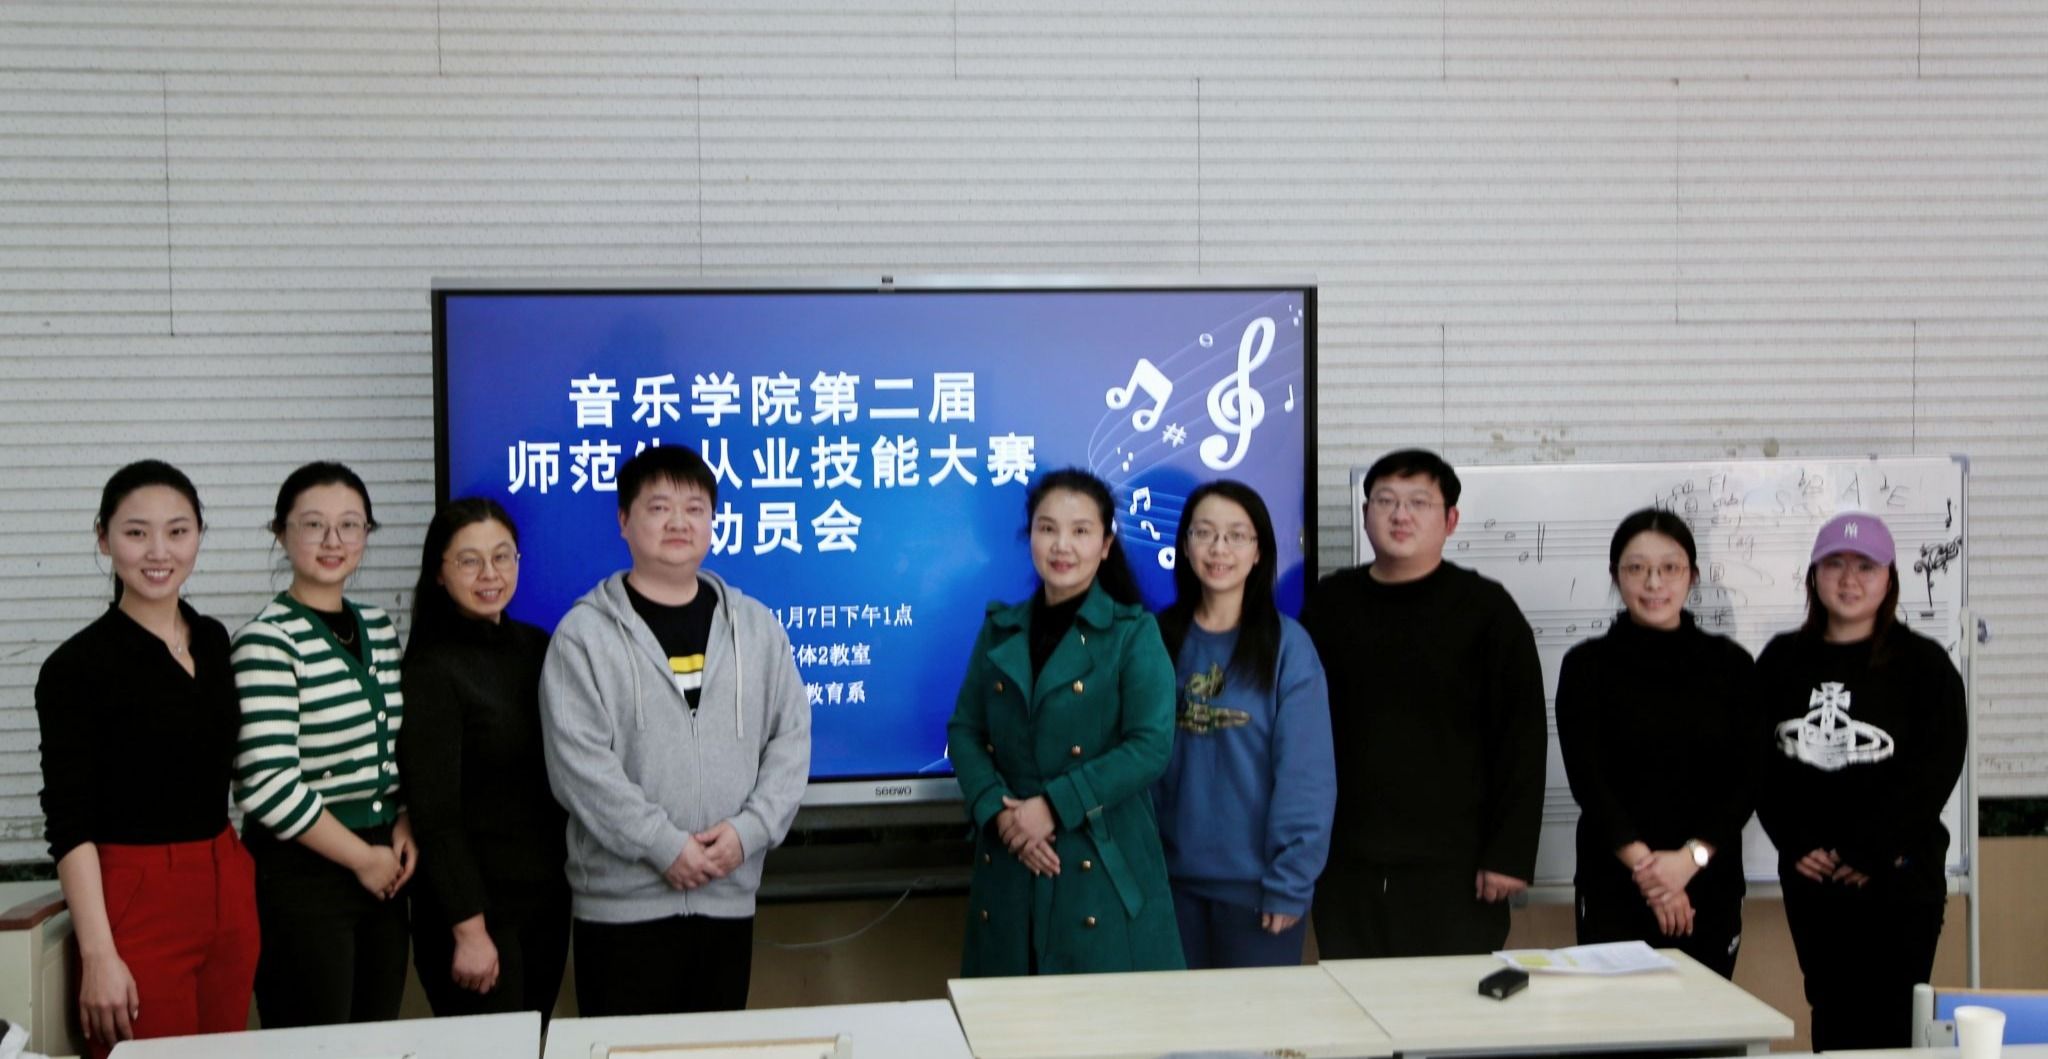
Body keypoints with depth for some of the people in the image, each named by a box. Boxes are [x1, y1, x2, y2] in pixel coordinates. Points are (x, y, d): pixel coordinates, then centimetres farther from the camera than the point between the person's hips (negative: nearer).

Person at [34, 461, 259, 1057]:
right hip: (137, 899, -6)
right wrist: (99, 956, -17)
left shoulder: (214, 642, 9)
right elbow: (69, 824, -12)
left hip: (229, 892, 6)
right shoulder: (77, 666, -9)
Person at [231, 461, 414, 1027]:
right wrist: (363, 858, -10)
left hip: (382, 872, 7)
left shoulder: (379, 627, 11)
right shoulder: (267, 642, -12)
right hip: (301, 875, -7)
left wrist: (404, 826, 3)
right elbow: (270, 787, -19)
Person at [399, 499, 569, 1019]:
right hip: (480, 907, -6)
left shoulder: (535, 647, 8)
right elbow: (436, 815, -14)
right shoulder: (432, 670, -12)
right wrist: (469, 930, -16)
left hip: (548, 898, 6)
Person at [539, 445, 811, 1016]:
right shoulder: (585, 633, -3)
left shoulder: (756, 627, 9)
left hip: (730, 895, 3)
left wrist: (749, 830, -9)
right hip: (623, 904, -3)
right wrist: (665, 846, -16)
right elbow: (579, 763, -11)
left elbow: (791, 737, 6)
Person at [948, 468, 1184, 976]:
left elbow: (1150, 748, -11)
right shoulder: (1000, 631, 11)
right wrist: (997, 810, -10)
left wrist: (1054, 806, -16)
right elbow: (964, 730, 8)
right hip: (1009, 866, 4)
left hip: (1104, 868, -3)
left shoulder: (1134, 633, -2)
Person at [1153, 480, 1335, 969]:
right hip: (1174, 876, 3)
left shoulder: (1286, 644, -7)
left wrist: (1290, 882, -12)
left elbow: (1307, 774, -9)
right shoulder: (1159, 638, 3)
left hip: (1256, 882, -3)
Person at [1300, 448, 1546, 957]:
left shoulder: (1486, 609, -1)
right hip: (1347, 864, 3)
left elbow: (1522, 737, -3)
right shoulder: (1329, 603, 7)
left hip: (1453, 867, -2)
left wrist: (1511, 854, -7)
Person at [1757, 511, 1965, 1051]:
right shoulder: (1782, 661, 9)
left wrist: (1867, 853, -13)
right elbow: (1761, 762, 5)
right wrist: (1796, 843, -8)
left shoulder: (1924, 663, -1)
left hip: (1897, 879, -3)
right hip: (1810, 878, 3)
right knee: (1830, 1015, 9)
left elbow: (1936, 769, -8)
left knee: (1886, 1025, -5)